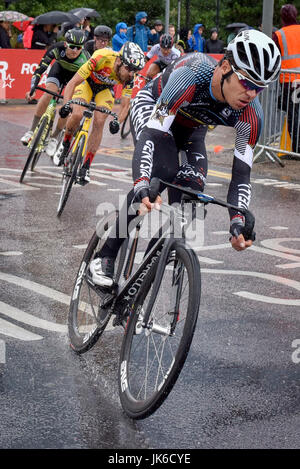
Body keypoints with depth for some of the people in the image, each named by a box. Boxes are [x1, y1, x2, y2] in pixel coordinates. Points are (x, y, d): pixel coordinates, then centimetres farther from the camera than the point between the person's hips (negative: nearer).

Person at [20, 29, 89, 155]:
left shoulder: (85, 58, -36)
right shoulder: (57, 49, -34)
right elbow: (41, 68, -33)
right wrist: (32, 88, -42)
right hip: (59, 70, 0)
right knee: (48, 94, -25)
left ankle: (54, 138, 5)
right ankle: (32, 130, -16)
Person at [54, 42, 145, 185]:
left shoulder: (129, 77, -27)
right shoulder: (101, 58, -39)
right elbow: (72, 83, -35)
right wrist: (66, 105, -47)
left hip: (104, 90, 3)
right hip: (87, 82, -2)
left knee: (99, 123, -17)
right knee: (77, 115, -27)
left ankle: (86, 167, -6)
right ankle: (65, 144, 3)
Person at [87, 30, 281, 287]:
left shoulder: (251, 115, -29)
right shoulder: (192, 75, -43)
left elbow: (242, 173, -26)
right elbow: (152, 134, -46)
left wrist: (238, 223, -41)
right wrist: (142, 187, -60)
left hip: (190, 128, 5)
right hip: (151, 106, -4)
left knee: (192, 186, -19)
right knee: (160, 173, -28)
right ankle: (106, 256, -20)